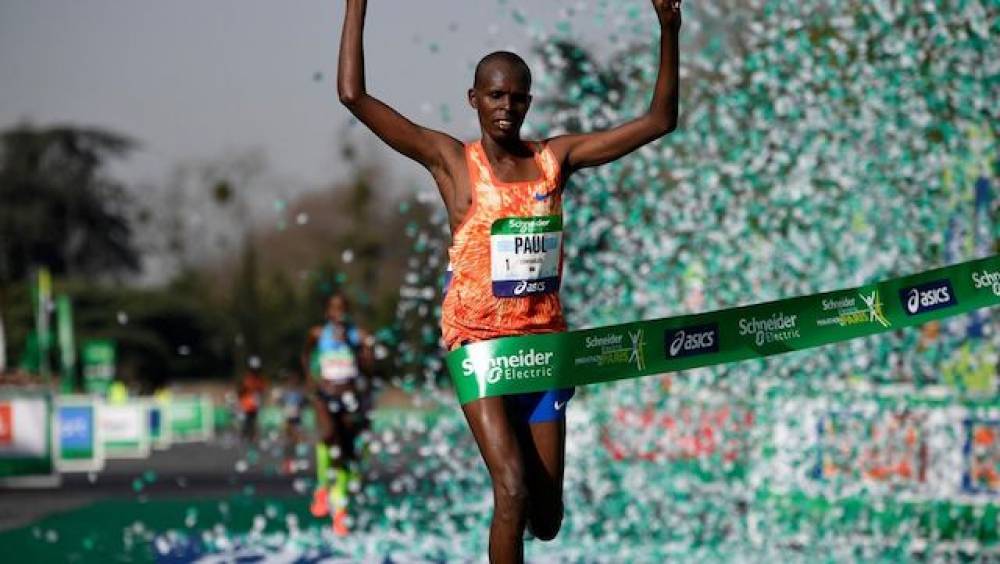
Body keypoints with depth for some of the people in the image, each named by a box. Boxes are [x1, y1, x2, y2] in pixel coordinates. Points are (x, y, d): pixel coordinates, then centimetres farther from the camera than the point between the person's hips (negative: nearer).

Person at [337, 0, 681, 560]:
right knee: (513, 491, -20)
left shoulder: (555, 158, 4)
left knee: (547, 518, 8)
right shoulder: (452, 160, -4)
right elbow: (354, 94, -11)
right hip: (479, 341, -4)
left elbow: (660, 120, 6)